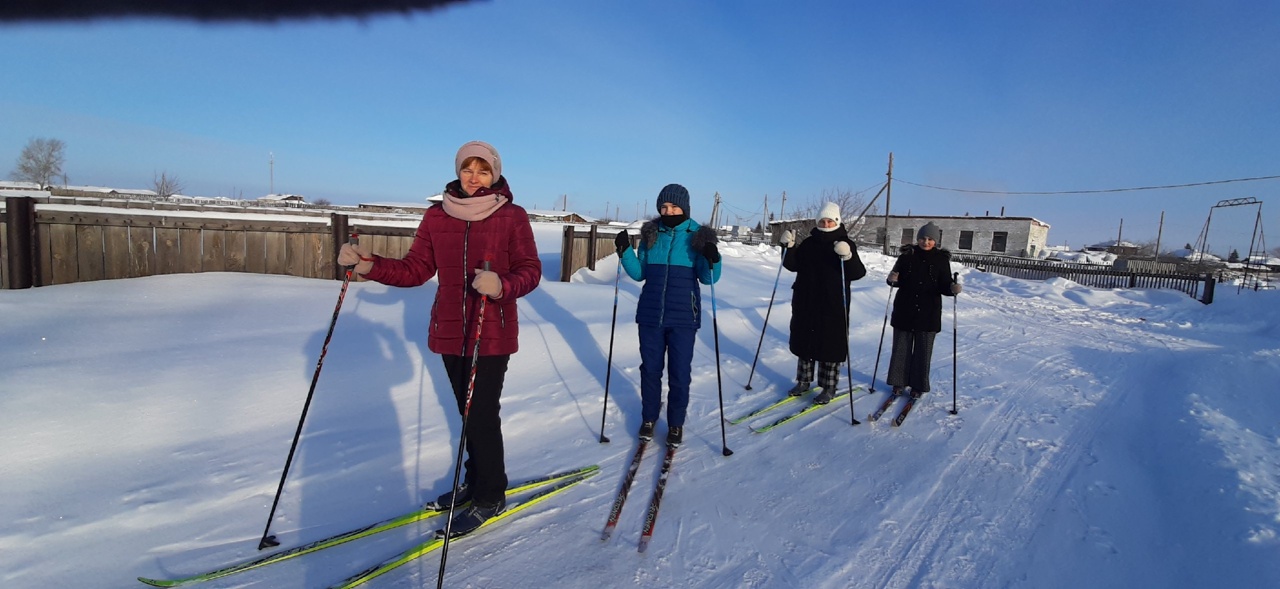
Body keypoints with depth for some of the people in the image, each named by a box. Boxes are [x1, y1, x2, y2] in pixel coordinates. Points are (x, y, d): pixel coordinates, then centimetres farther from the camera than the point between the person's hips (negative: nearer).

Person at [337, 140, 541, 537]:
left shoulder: (512, 217, -6)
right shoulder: (436, 217, 4)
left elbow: (530, 270, -9)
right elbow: (416, 269, 5)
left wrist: (502, 285, -30)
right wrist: (369, 265, -9)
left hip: (492, 334, -4)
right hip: (450, 332, 5)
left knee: (482, 413, -3)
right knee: (467, 411, 17)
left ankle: (490, 496, 18)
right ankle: (475, 479, 37)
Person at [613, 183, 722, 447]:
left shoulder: (696, 236, -3)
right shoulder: (651, 235, 4)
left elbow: (708, 278, -5)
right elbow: (639, 273, 8)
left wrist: (712, 260, -25)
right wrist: (625, 251, -6)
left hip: (683, 316, -2)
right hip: (650, 315, 2)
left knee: (679, 373, 5)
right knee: (650, 369, 12)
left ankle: (676, 424, 23)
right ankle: (648, 418, 30)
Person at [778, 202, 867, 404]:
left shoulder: (846, 244, -5)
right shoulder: (809, 243, 7)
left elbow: (858, 273, -13)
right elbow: (793, 265, 8)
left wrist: (848, 257, -32)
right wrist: (788, 247, -7)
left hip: (833, 306, -4)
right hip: (805, 303, 5)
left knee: (830, 346, 2)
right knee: (804, 341, 13)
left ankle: (829, 388, 15)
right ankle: (803, 381, 27)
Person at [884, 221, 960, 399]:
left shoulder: (941, 259, -1)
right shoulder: (907, 255, 0)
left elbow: (944, 286, -1)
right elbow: (897, 281, 4)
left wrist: (953, 288, -23)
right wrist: (892, 279, -19)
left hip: (928, 313, -1)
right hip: (904, 311, 1)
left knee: (923, 350, 7)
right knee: (901, 348, 8)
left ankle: (918, 385, 19)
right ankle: (899, 382, 22)